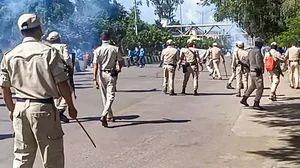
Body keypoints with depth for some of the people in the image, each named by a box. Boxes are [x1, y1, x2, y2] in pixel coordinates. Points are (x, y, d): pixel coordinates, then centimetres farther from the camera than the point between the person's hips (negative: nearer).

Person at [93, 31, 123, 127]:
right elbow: (120, 61, 1)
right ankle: (104, 115, -22)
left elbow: (96, 65, -8)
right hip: (111, 74, -2)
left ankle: (110, 116, 23)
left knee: (104, 96, 14)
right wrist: (119, 69, 23)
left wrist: (95, 79, -6)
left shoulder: (97, 50, -4)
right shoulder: (115, 49, -5)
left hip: (101, 74, 2)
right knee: (110, 96, -3)